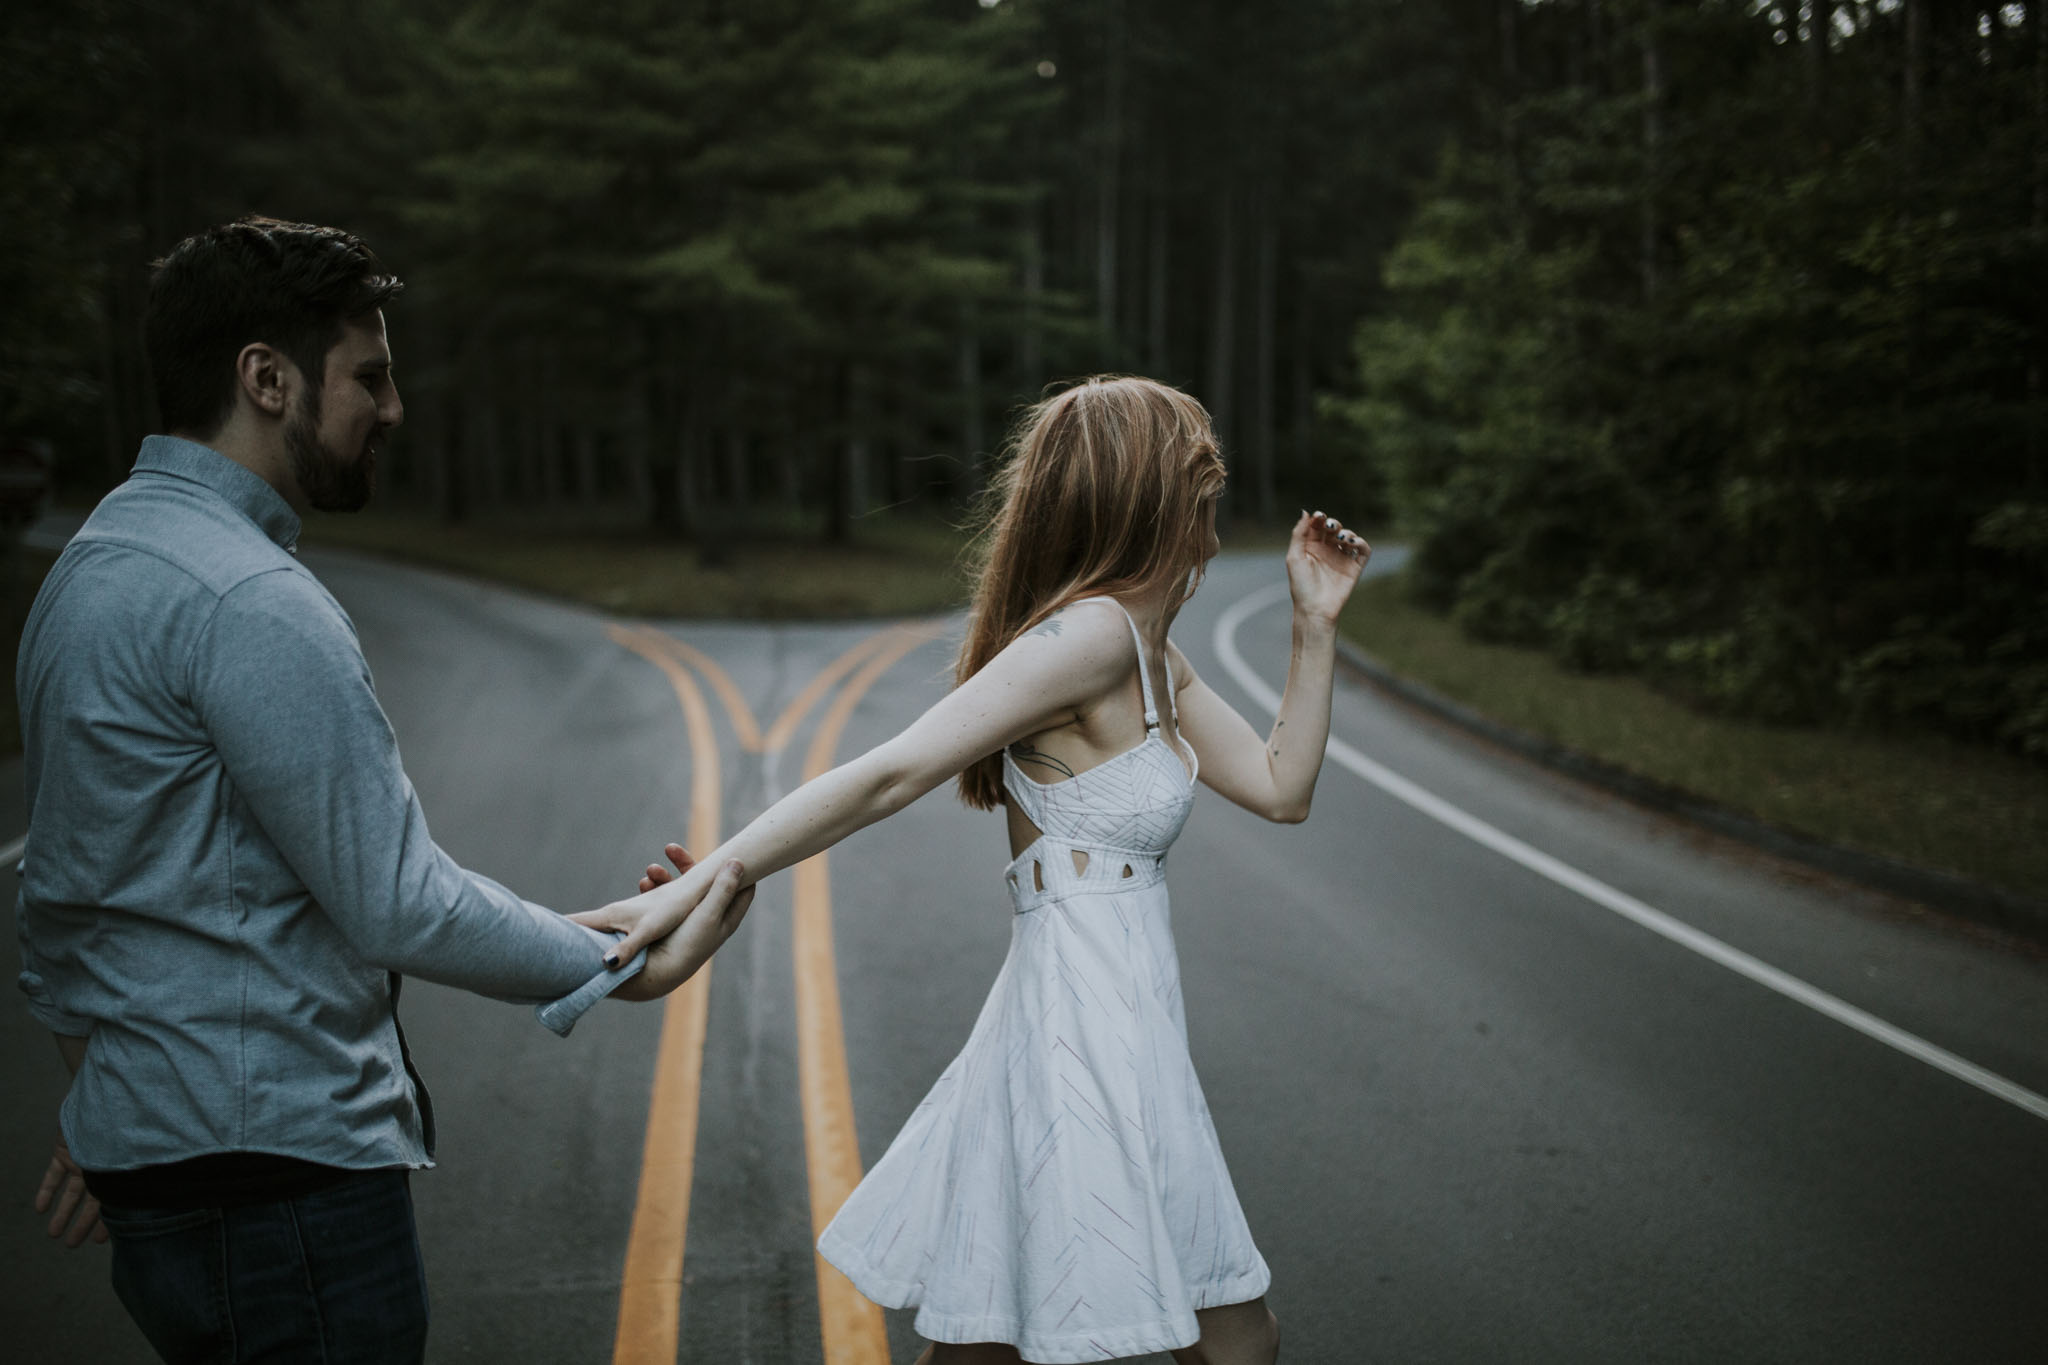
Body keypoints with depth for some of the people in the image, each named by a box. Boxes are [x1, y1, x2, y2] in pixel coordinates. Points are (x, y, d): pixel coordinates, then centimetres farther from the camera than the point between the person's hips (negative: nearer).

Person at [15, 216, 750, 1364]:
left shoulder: (88, 567, 12)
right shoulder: (249, 601, -20)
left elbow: (60, 885, 19)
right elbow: (399, 908, -21)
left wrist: (98, 1103, 27)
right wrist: (638, 968, -9)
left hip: (145, 1142, 10)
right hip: (280, 1174, -10)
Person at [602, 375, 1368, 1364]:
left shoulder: (1153, 662, 14)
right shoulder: (1093, 634, -16)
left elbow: (1280, 787, 19)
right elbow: (888, 777, -20)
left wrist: (1315, 626, 14)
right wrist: (705, 882, -23)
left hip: (1111, 1034, 9)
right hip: (1094, 1049, -9)